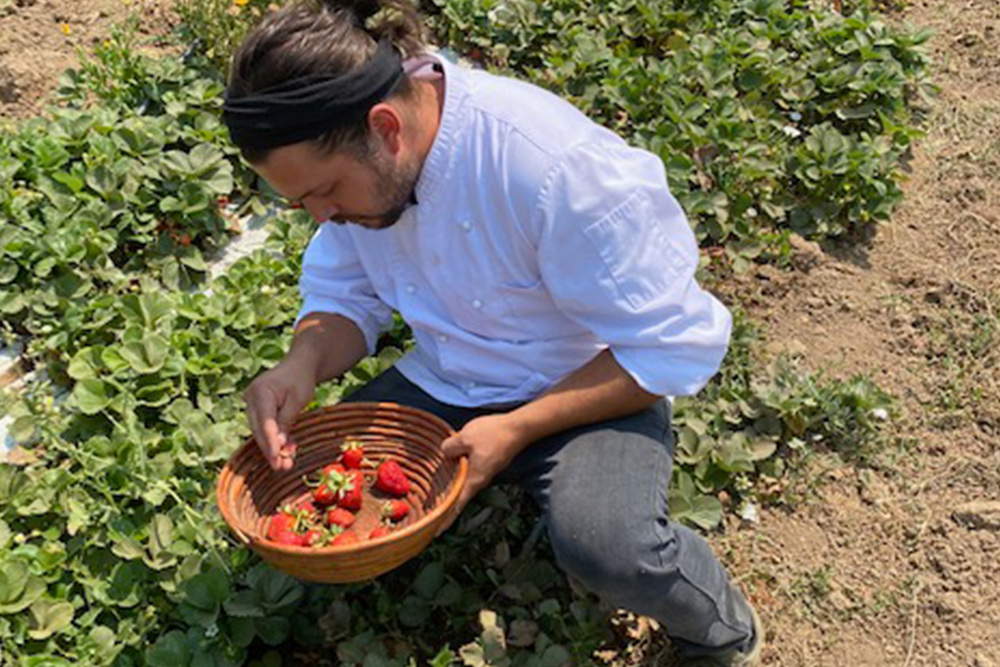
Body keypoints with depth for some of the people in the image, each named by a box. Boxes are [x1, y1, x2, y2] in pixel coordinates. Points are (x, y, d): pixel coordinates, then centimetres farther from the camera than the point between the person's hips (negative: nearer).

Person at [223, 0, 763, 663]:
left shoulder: (562, 168, -31)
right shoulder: (341, 150, -11)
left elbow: (676, 346, -23)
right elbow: (344, 298, 3)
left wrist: (517, 429, -27)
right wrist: (302, 365, -20)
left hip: (592, 392, -6)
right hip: (443, 386, 6)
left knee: (605, 545, -35)